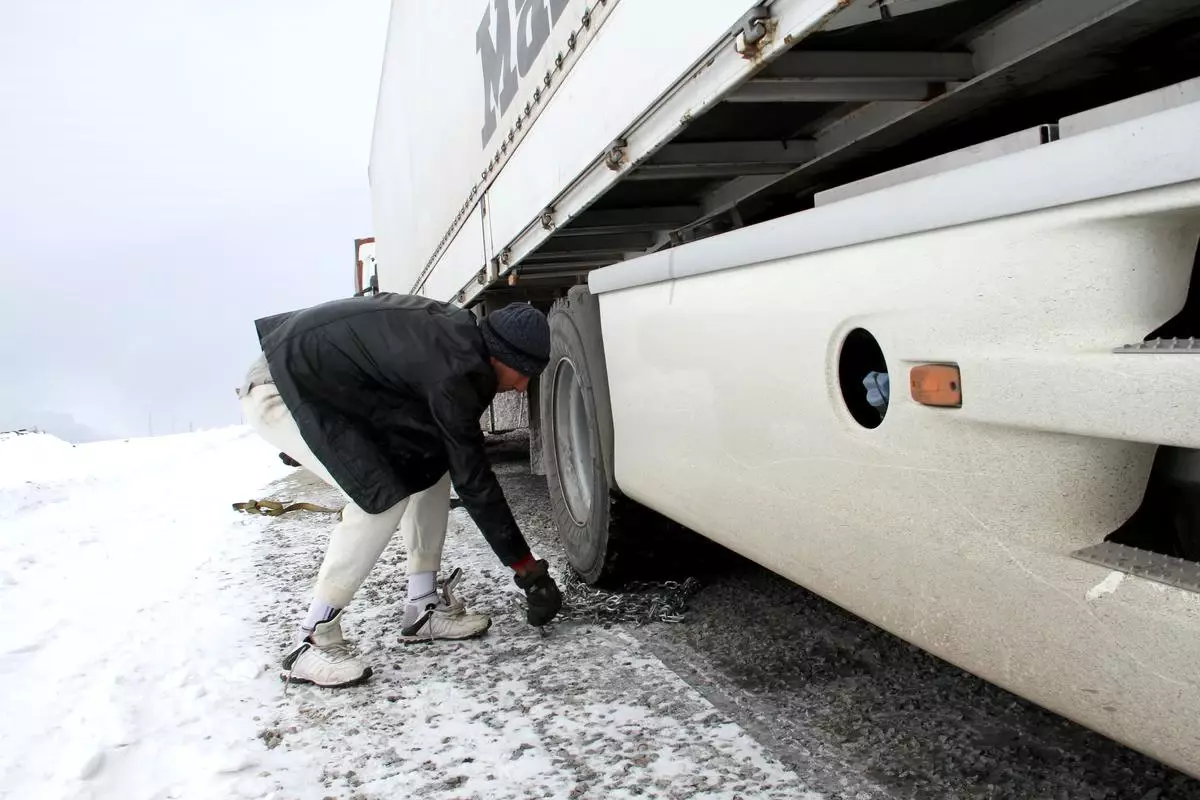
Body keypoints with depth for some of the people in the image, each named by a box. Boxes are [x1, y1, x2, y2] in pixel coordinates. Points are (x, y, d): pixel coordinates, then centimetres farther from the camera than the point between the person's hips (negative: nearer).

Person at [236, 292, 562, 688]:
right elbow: (472, 479, -22)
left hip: (326, 383, 10)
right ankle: (312, 640, -10)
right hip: (279, 390, -10)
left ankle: (424, 607, 9)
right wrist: (527, 567, -14)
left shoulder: (459, 330, -2)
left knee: (431, 461, 3)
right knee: (382, 495, -21)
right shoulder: (456, 372, -28)